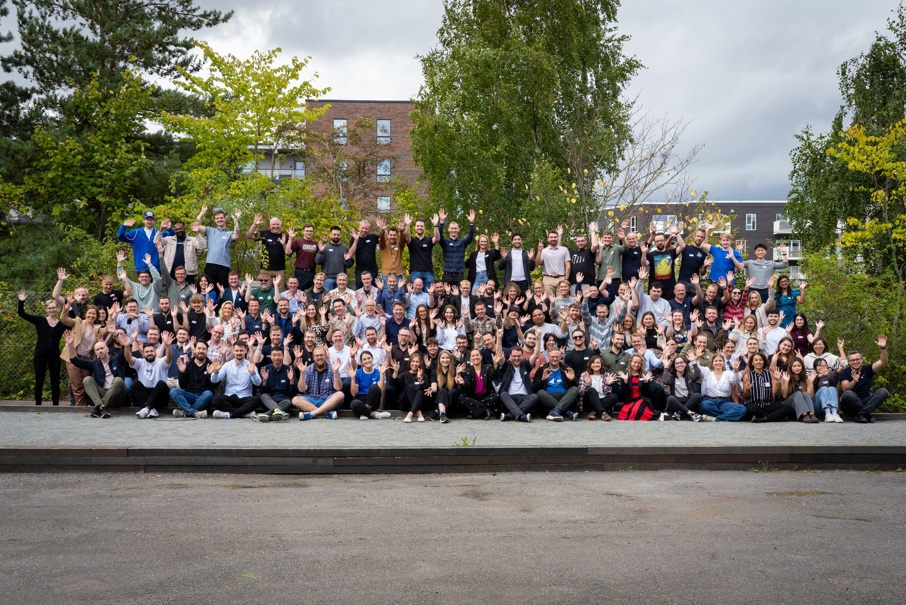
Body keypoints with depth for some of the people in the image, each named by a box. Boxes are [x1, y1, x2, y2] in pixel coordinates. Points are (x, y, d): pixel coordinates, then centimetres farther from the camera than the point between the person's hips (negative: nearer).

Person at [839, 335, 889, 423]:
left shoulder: (867, 370, 10)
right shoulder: (845, 373, 2)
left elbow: (883, 362, -4)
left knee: (883, 392, -20)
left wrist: (883, 348, -20)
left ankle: (861, 413, -34)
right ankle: (867, 414, -27)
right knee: (848, 394, -36)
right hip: (850, 405, -3)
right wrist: (854, 381, -33)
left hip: (865, 402, 4)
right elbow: (845, 389, -14)